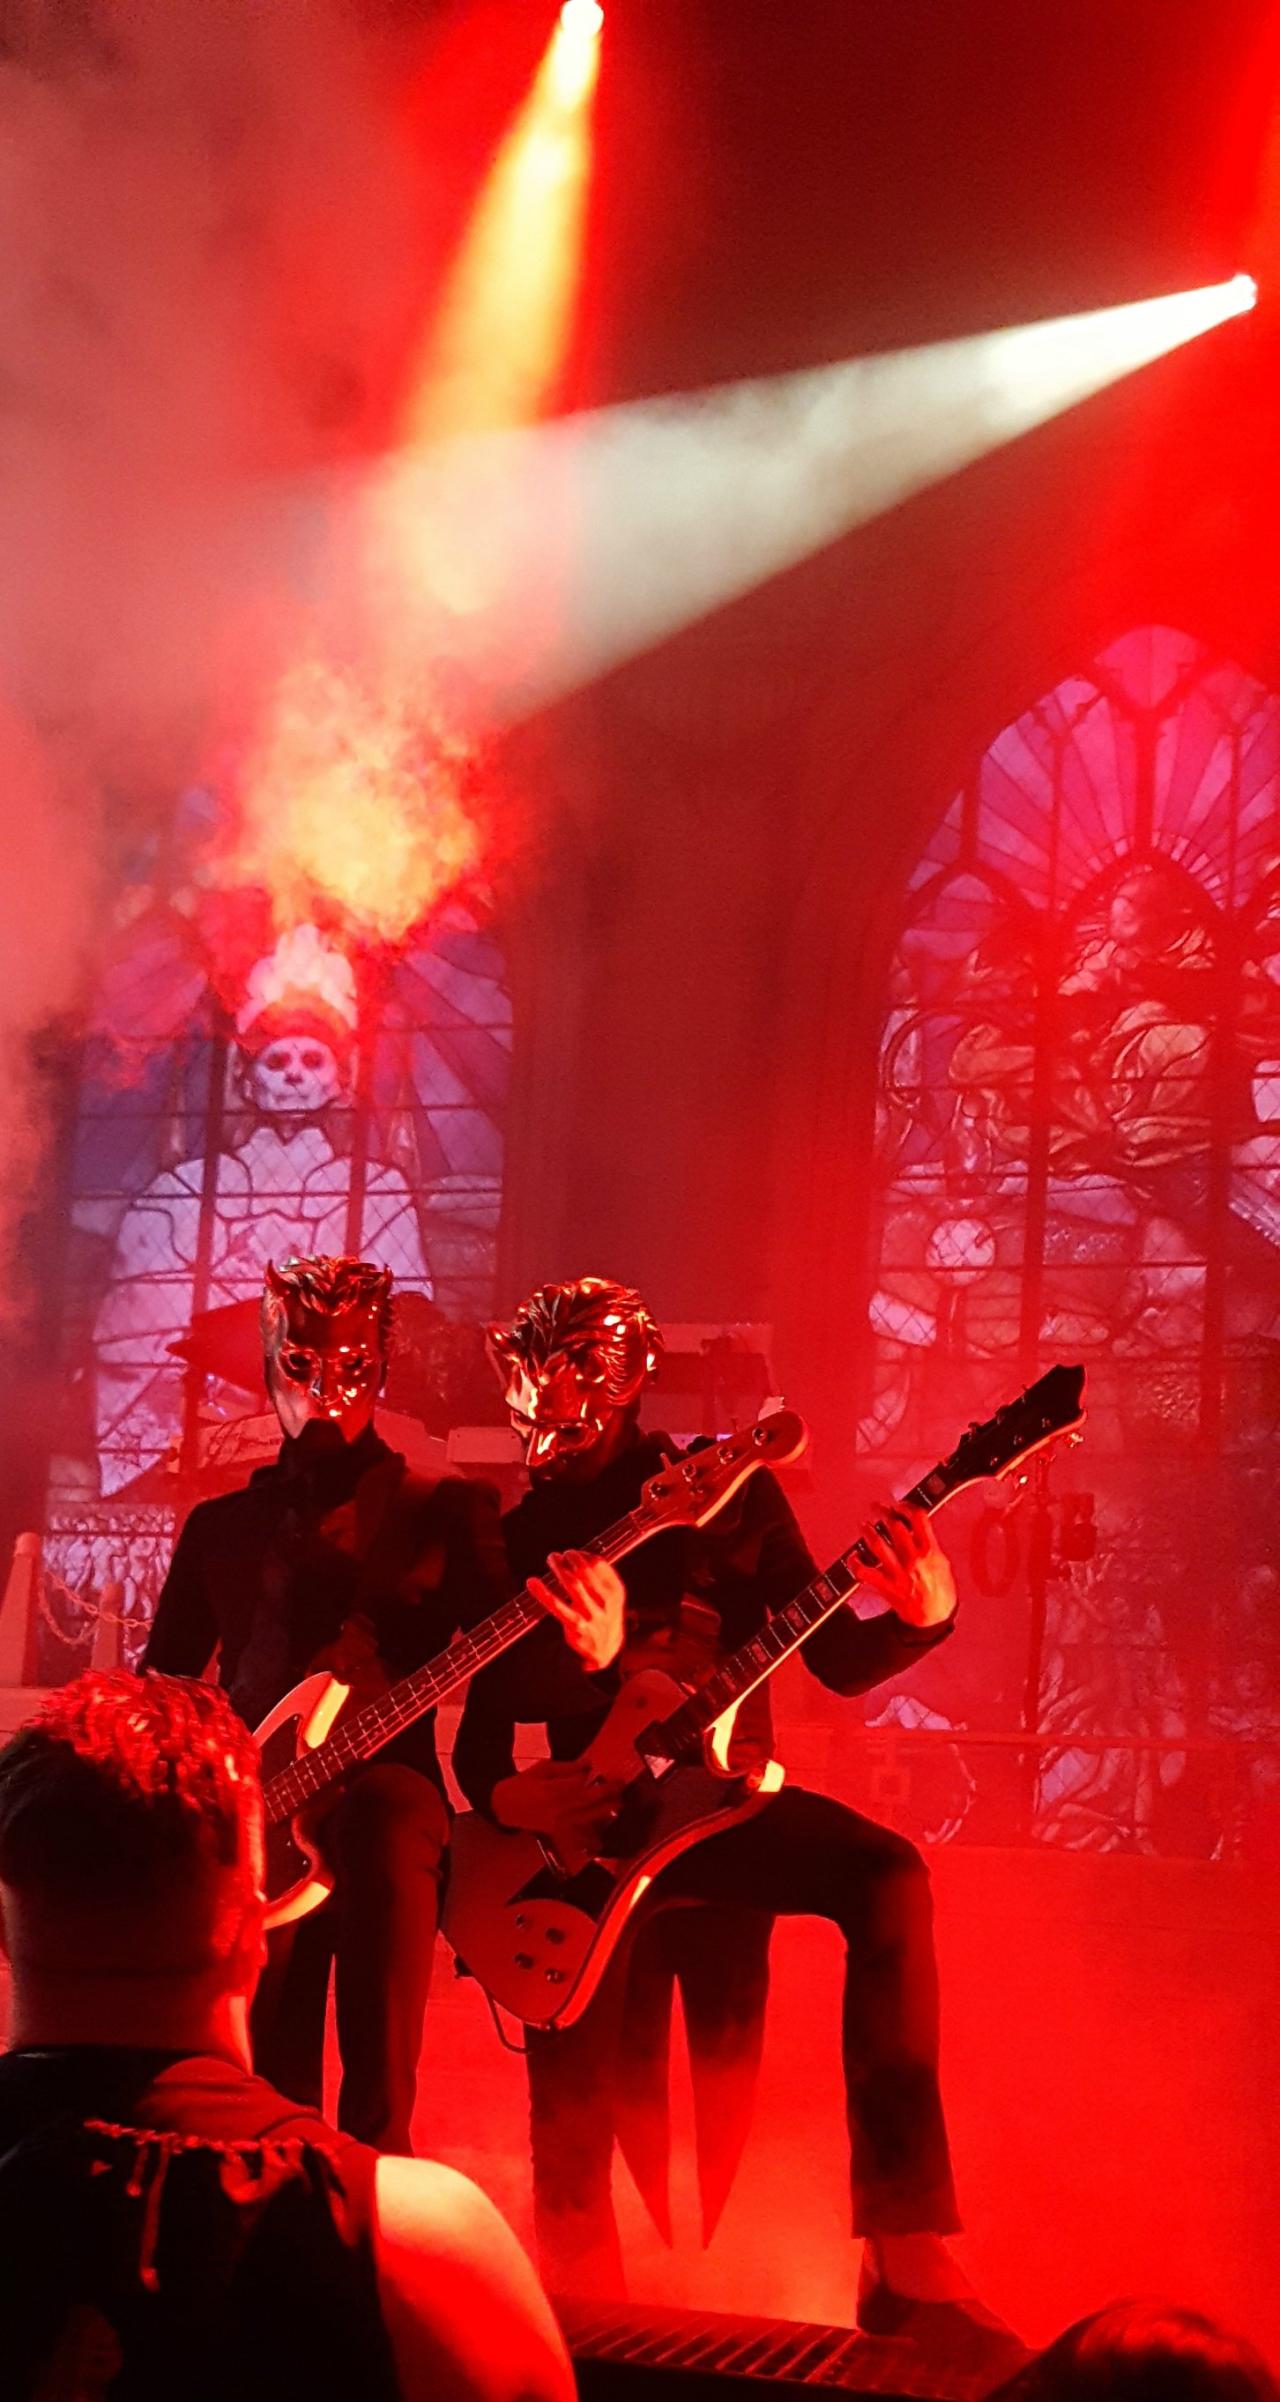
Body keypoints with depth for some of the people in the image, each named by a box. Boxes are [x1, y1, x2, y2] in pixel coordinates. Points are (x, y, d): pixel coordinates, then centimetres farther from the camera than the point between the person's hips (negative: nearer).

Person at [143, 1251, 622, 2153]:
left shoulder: (446, 1511, 13)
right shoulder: (221, 1526, 22)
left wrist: (589, 1649, -23)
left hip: (388, 1787, -2)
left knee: (385, 1811, -40)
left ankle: (376, 2160, -37)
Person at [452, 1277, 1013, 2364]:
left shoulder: (728, 1489, 4)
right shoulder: (518, 1538, 8)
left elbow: (838, 1659, 0)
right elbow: (477, 1736, 11)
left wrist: (922, 1616, -21)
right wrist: (508, 1797, -13)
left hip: (720, 1796, -1)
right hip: (574, 1822, 2)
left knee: (885, 1876, -32)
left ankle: (909, 2262, -33)